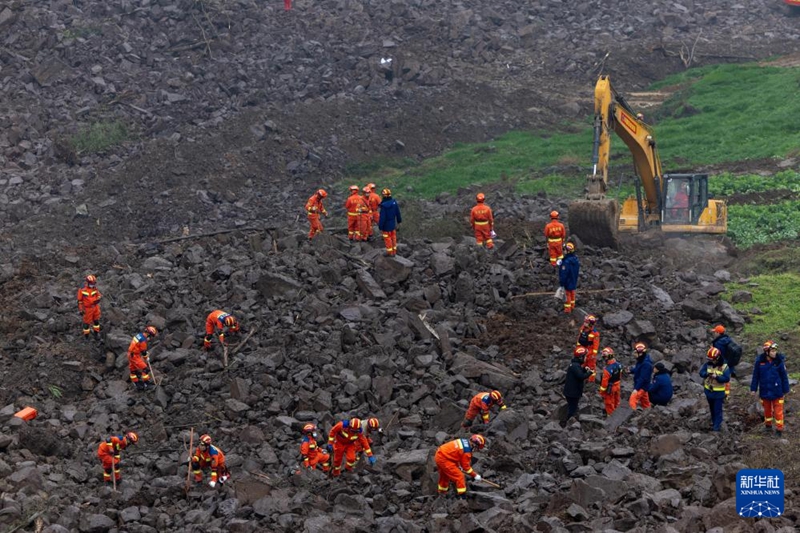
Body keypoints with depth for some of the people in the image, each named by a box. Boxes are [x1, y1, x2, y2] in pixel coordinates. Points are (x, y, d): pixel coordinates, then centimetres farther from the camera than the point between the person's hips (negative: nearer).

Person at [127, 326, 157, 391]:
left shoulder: (139, 335, 5)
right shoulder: (143, 340, -23)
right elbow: (143, 351, -13)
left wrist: (146, 352, 23)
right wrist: (147, 358, 5)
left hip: (130, 354, 10)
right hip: (135, 356, -10)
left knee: (133, 370, 16)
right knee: (144, 369, -9)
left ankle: (138, 385, 26)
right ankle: (147, 384, -8)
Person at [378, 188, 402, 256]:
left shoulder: (384, 205, -27)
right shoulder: (394, 202, -6)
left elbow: (382, 217, -24)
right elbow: (398, 212, 6)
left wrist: (380, 226, -16)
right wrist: (399, 220, 21)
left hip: (386, 225, -6)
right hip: (393, 224, 6)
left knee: (387, 238, 7)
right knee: (393, 237, 18)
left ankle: (390, 252, 15)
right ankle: (394, 251, 27)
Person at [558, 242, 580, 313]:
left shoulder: (567, 261, -34)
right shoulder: (576, 259, -7)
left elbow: (563, 273, -27)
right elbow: (578, 270, 7)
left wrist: (561, 282, -17)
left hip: (567, 281, -7)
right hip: (574, 281, 7)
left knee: (567, 294, 9)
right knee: (572, 293, 23)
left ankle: (567, 309, 21)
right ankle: (572, 306, 39)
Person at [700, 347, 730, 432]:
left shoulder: (724, 366, -16)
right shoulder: (708, 364, -4)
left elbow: (727, 378, -20)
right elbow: (701, 372, -11)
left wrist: (717, 377, -32)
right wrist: (707, 373, -32)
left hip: (719, 392, -5)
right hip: (709, 390, 5)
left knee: (718, 409, -1)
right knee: (712, 408, 21)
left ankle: (717, 425, 7)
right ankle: (714, 421, 39)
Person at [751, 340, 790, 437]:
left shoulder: (779, 361, -11)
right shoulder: (760, 361, -9)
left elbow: (784, 376, -3)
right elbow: (755, 375, 1)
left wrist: (785, 389, 1)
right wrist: (753, 388, 3)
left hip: (777, 391, -2)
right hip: (765, 391, 2)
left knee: (778, 411, 2)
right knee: (767, 409, 18)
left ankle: (779, 429, 12)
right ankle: (768, 425, 36)